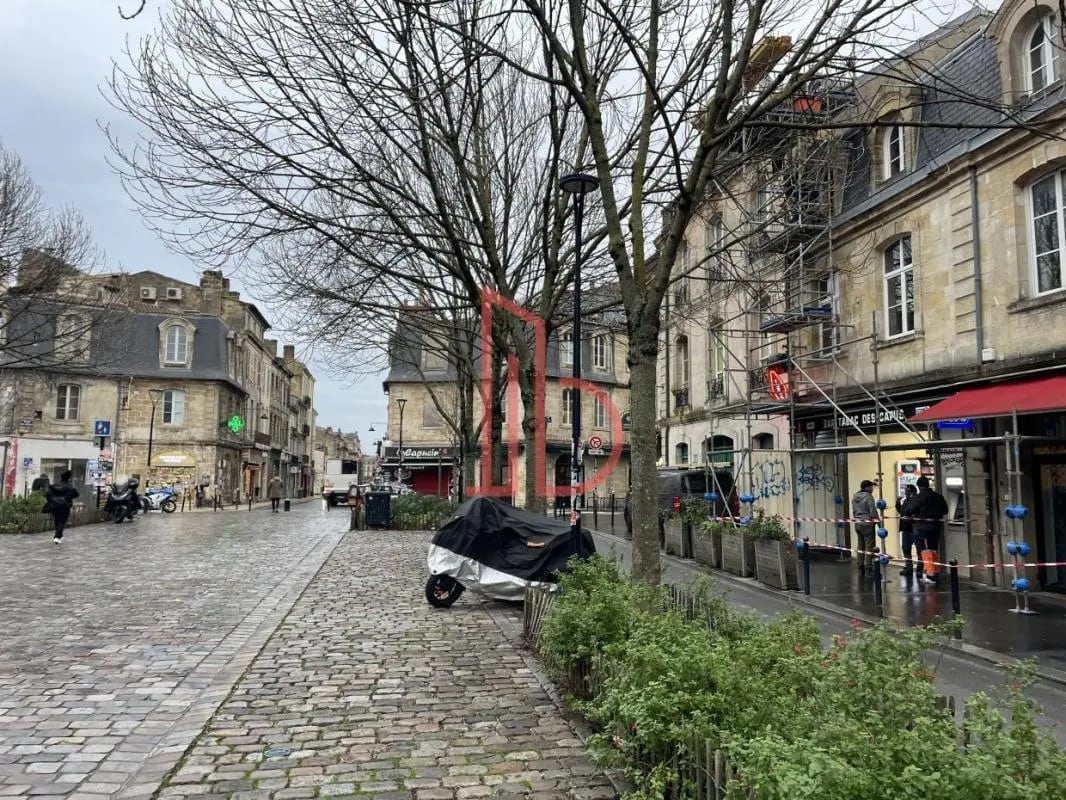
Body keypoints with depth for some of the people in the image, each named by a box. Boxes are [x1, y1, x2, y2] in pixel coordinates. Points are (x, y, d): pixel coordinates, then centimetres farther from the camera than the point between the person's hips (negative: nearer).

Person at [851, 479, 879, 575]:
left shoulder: (854, 497, 11)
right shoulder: (868, 496, -14)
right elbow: (873, 512, -15)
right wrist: (878, 522, -6)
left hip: (857, 524, 8)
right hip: (867, 524, -8)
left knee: (860, 546, 13)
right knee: (869, 546, -4)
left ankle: (861, 569, 18)